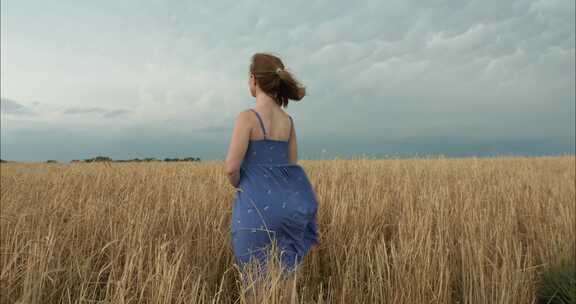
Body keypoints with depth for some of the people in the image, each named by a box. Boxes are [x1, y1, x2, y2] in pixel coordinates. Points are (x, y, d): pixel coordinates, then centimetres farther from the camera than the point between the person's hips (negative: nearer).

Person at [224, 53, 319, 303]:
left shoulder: (247, 117, -13)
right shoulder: (288, 120, 6)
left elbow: (232, 168, -15)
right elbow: (292, 163, 11)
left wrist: (239, 185, 5)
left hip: (257, 204, -6)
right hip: (287, 202, 6)